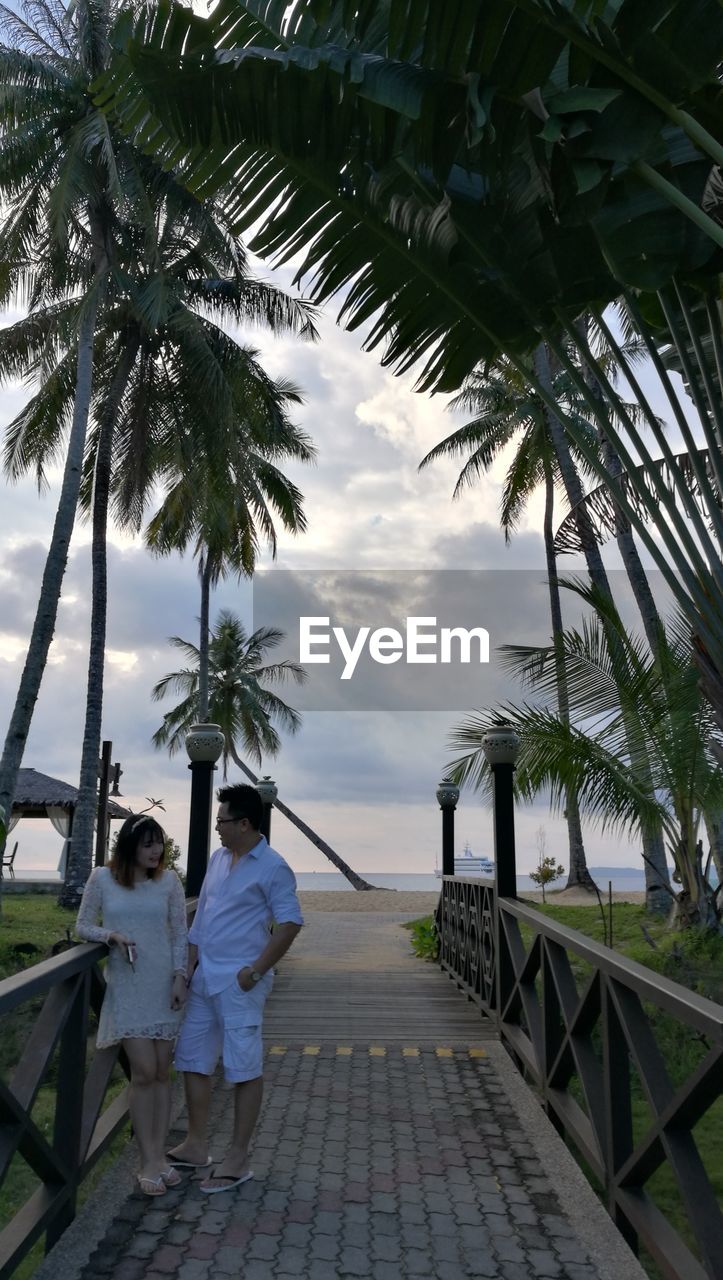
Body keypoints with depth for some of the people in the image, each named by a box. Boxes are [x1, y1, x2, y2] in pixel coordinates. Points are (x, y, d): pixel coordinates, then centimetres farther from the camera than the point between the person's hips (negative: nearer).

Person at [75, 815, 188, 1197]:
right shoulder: (102, 878, -3)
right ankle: (149, 1161, 9)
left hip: (163, 986, 2)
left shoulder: (168, 881, 0)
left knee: (161, 1072, 9)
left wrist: (179, 976, -6)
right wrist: (112, 935, -14)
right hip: (126, 987, -2)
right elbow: (83, 926, 4)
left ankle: (159, 1154, 22)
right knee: (144, 1071, -5)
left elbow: (181, 934, 3)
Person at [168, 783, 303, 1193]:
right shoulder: (218, 858, 9)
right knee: (193, 1061, 16)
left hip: (239, 983, -8)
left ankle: (239, 1159, 18)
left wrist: (255, 971, -17)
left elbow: (290, 924, -17)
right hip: (205, 978, 8)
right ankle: (197, 1147, 32)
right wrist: (188, 965, 10)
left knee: (245, 1069, 4)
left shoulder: (273, 867, -15)